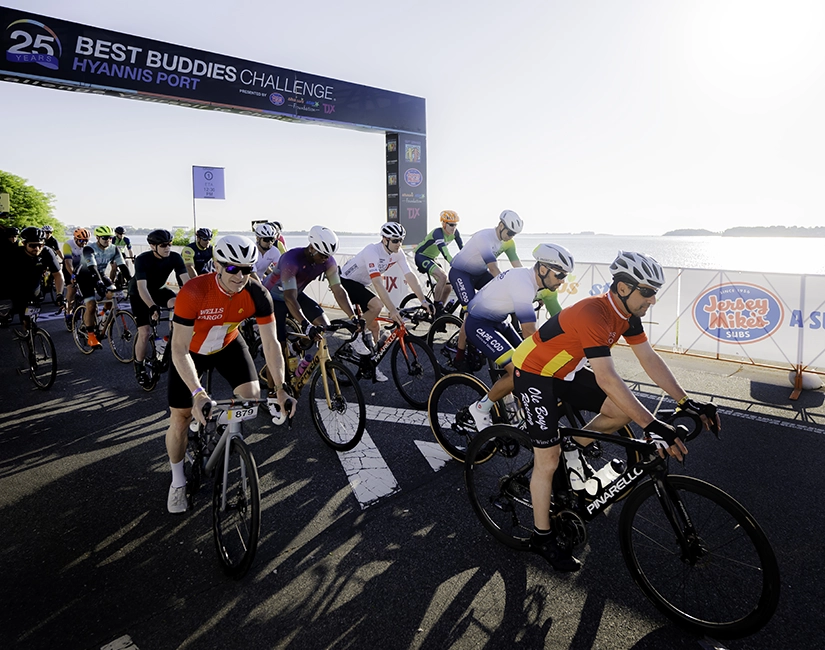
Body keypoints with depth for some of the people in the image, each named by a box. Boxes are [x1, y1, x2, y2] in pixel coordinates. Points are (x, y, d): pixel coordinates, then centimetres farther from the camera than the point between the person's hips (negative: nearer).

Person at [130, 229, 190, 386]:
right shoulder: (142, 259, -30)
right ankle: (139, 367, 8)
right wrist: (153, 307, -55)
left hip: (158, 289, 3)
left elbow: (186, 281, -27)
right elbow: (142, 288, -39)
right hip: (139, 294, -3)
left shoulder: (175, 257, -20)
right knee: (145, 332, -14)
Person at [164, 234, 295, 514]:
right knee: (180, 419, 0)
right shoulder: (193, 292, -36)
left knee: (252, 396, -16)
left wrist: (281, 389, -30)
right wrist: (198, 393, -45)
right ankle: (177, 482, 25)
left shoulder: (257, 295, -27)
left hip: (228, 345, 3)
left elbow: (271, 343, -23)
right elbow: (179, 349, -35)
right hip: (191, 351, -2)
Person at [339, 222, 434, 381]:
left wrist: (424, 301, -22)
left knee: (373, 326, 3)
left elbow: (410, 276, -13)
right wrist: (392, 310, -48)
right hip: (346, 281, -8)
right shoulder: (372, 251, -33)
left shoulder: (397, 253, -11)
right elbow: (378, 283, -41)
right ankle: (357, 337, -9)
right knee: (377, 305, -31)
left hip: (362, 283, 8)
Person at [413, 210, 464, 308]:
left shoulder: (455, 233, -5)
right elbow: (445, 253, -41)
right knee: (443, 277, -29)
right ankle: (436, 307, -17)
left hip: (431, 258, 8)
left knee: (448, 287, 2)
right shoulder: (438, 233, -28)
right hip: (421, 256, -8)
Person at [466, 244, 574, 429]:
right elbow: (529, 333, -31)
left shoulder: (534, 278, -1)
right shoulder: (523, 284, -30)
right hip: (478, 324, -10)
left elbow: (557, 313, 10)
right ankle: (480, 409, 2)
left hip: (497, 320, 10)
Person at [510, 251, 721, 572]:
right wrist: (652, 425, -41)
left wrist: (687, 403, -9)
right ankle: (542, 538, 13)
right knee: (549, 459, -5)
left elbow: (650, 359, -2)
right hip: (533, 373, -8)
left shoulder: (627, 314, -5)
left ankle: (575, 452, 18)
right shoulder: (592, 314, -33)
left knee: (623, 410, -4)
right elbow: (606, 378, -39)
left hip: (565, 370, 8)